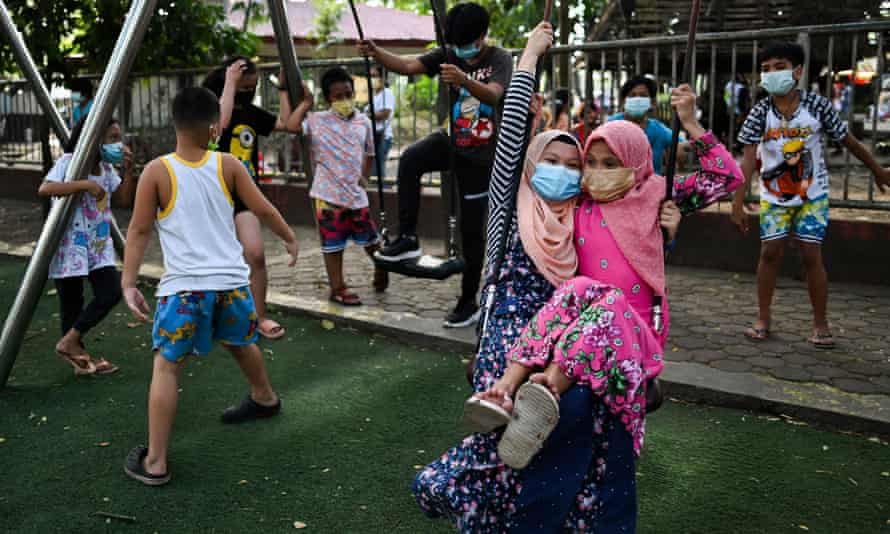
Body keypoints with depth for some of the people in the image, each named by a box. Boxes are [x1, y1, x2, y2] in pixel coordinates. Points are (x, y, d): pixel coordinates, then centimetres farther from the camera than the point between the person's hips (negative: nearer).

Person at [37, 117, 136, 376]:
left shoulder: (106, 167, 8)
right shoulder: (69, 161, -12)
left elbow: (124, 200, 8)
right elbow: (44, 189, -27)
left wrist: (128, 170, -4)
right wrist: (85, 184, -30)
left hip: (100, 245, 6)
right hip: (70, 245, -6)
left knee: (111, 293, -3)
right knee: (71, 302, 3)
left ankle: (70, 342, 10)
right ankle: (73, 345, 21)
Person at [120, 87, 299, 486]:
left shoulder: (156, 171, -5)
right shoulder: (228, 165, 1)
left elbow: (139, 232, -5)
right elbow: (263, 210, 7)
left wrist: (129, 283, 0)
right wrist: (289, 238, 23)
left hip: (185, 287, -3)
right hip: (232, 282, 4)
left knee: (166, 366, 2)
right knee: (241, 343, 30)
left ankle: (155, 463, -1)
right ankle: (265, 398, 54)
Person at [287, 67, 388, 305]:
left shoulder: (363, 122, 6)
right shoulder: (318, 120, -5)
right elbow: (292, 125, -23)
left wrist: (365, 177, 7)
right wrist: (306, 102, -11)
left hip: (356, 193, 4)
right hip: (329, 194, -3)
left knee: (370, 239, 15)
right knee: (333, 243, 4)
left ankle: (381, 269, 42)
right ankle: (337, 288, 15)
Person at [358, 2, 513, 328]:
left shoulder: (500, 59, -13)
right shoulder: (447, 55, -2)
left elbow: (493, 95, -33)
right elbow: (407, 65, -15)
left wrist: (463, 79, -52)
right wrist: (375, 53, -33)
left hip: (481, 155, -3)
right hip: (452, 141, 3)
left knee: (471, 230, 1)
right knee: (410, 160, -30)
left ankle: (468, 303, 14)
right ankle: (408, 239, -22)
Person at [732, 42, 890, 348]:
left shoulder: (817, 106, -13)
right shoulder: (760, 113, -11)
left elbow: (849, 141, 0)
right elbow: (748, 159, -17)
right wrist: (738, 203, -23)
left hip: (812, 194, -1)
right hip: (774, 195, 1)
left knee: (811, 254, -3)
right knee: (770, 251, 0)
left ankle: (821, 324, 8)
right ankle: (763, 318, 13)